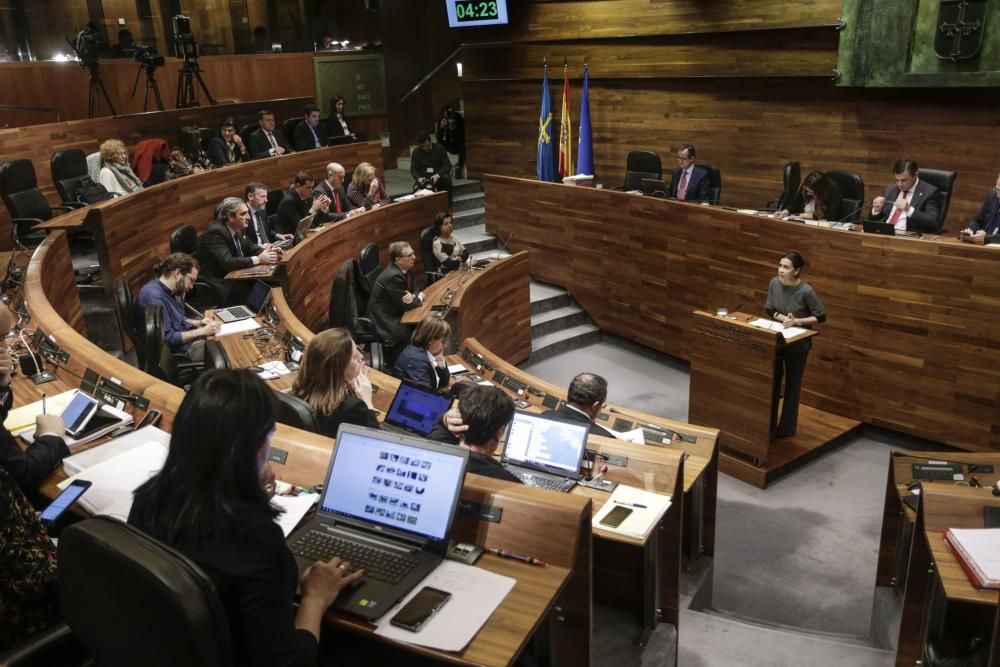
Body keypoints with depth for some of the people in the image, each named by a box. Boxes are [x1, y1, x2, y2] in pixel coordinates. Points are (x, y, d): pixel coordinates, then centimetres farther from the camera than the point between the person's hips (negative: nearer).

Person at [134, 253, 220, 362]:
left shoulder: (169, 291, 2)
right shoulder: (154, 296, -26)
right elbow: (168, 339, -28)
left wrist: (196, 323, 2)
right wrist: (202, 331, -23)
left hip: (185, 339, 10)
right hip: (173, 353, -10)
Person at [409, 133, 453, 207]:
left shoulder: (439, 148, -3)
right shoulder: (415, 152, 1)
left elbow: (447, 165, -9)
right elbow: (413, 169, -3)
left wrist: (438, 175, -28)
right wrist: (419, 178, -27)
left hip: (438, 174, 0)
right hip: (423, 177, 0)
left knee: (446, 179, -32)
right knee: (416, 187, -32)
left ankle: (448, 207, -28)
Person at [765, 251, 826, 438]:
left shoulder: (806, 291, -23)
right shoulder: (774, 283, -8)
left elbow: (821, 317, -14)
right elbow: (770, 310, 1)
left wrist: (797, 321, -24)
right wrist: (783, 318, -18)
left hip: (798, 343, -5)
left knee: (792, 385, 8)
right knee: (772, 381, 14)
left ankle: (787, 427, 21)